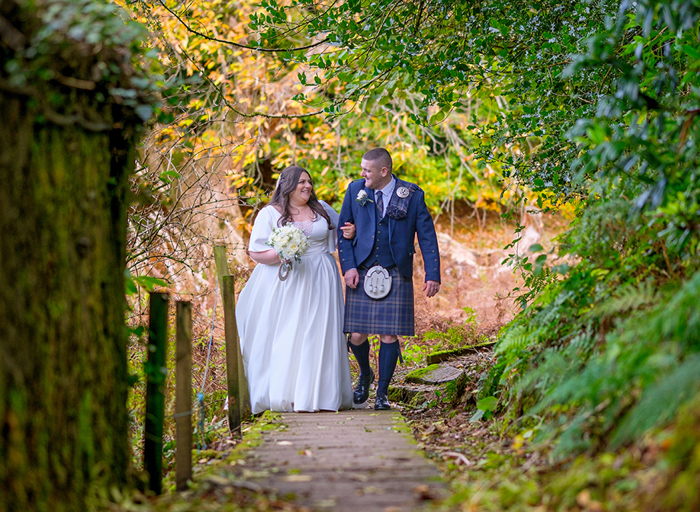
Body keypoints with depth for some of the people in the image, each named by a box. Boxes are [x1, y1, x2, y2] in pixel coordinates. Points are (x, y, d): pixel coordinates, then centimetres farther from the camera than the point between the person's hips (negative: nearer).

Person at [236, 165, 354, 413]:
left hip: (318, 281, 3)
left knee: (317, 335, -1)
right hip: (284, 282, -3)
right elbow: (255, 251, -4)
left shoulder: (321, 209, 12)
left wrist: (351, 231, 5)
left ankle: (315, 394, 2)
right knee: (284, 336, -4)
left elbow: (340, 229, 29)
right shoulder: (270, 213, 1)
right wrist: (278, 254, -22)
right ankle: (286, 395, 1)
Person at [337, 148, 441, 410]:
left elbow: (427, 236, 1)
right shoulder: (355, 190, 4)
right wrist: (348, 267, -3)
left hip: (395, 275, -1)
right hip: (361, 273, 2)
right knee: (357, 335, -1)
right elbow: (343, 231, 9)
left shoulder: (412, 195, -2)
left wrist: (432, 275, -6)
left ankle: (382, 393, 11)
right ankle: (365, 374, 29)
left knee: (389, 335, -3)